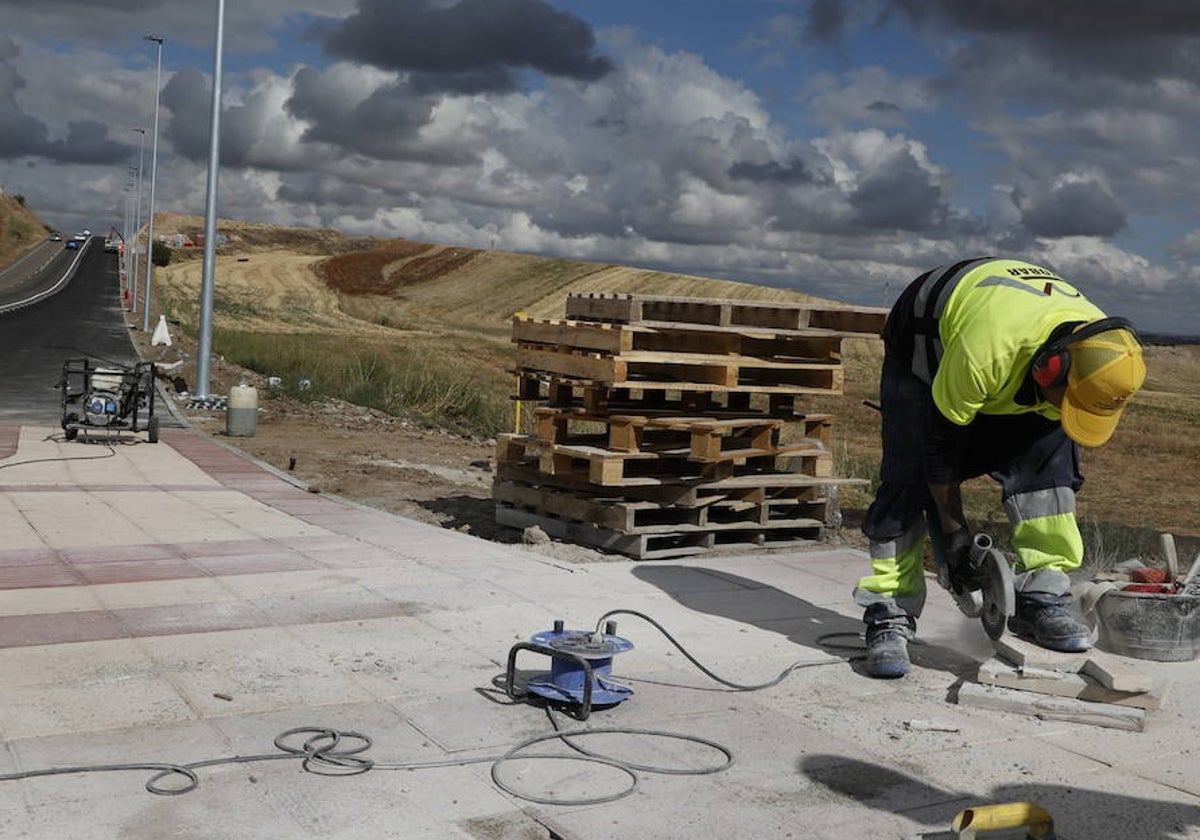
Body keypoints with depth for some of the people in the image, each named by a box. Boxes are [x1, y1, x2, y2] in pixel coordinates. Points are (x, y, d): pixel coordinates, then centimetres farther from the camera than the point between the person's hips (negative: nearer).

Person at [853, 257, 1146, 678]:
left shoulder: (1101, 354, -26)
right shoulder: (986, 348, -45)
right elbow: (941, 439, -29)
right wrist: (953, 529, -20)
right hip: (925, 344, -5)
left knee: (1050, 454, -15)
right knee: (909, 475, -17)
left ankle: (1041, 598, -10)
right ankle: (889, 616, -13)